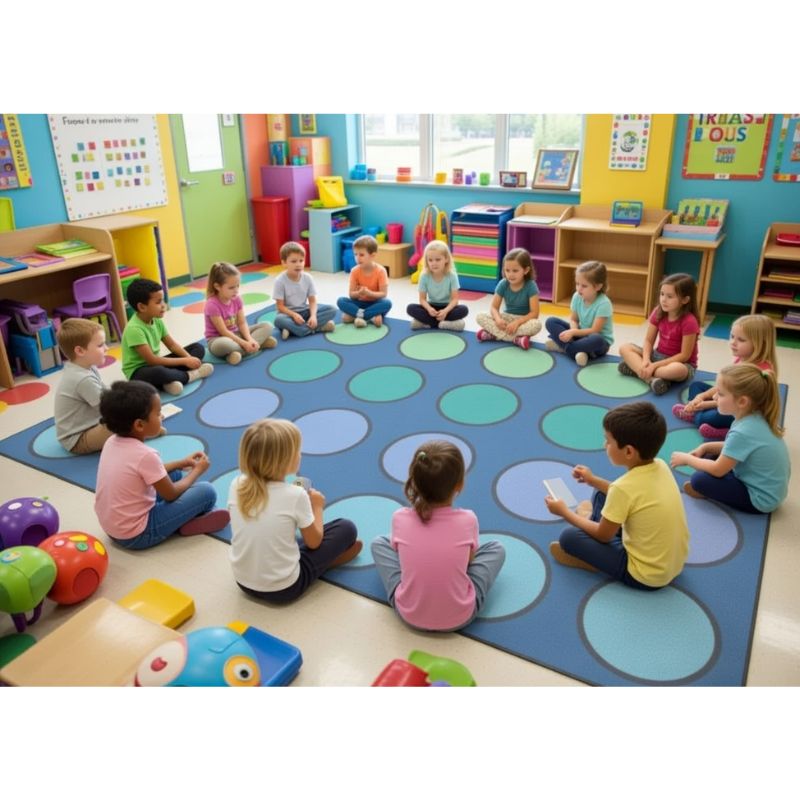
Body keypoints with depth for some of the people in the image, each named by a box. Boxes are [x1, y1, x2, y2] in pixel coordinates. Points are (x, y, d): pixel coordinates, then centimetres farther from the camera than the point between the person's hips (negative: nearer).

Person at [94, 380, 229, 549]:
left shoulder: (112, 442, -2)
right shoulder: (145, 455, -26)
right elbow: (170, 495, -12)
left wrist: (181, 463, 13)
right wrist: (197, 470, 3)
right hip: (137, 535, -9)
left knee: (174, 474, 19)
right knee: (206, 491, -11)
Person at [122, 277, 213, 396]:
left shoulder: (156, 320, -1)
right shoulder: (134, 329, -25)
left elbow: (172, 345, 4)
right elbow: (151, 360, -27)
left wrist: (189, 358, -15)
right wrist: (184, 361, -23)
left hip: (155, 364, 9)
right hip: (138, 371, -9)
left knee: (198, 347, 4)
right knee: (158, 372, -45)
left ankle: (171, 380, -19)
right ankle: (190, 375, -13)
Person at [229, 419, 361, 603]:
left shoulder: (237, 486, -9)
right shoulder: (295, 495, -21)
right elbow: (313, 542, -6)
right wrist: (317, 507, 10)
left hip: (243, 582, 5)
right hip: (284, 589, -5)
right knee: (347, 528, 4)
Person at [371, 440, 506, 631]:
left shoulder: (400, 518, -16)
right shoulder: (467, 520, -17)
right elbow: (469, 559, 2)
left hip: (409, 614, 1)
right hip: (460, 617, -1)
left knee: (378, 543, 20)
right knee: (496, 548, 19)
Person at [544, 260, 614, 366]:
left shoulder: (603, 304, -25)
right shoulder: (577, 297, -8)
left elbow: (594, 331, -24)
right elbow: (573, 320, -1)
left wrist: (573, 332, -30)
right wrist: (573, 331, -23)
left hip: (601, 340, -6)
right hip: (581, 333, 6)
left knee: (596, 340, -43)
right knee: (551, 321, -9)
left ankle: (562, 346, -24)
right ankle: (578, 351, -25)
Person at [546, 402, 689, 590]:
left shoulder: (624, 487, -29)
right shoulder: (660, 467, -8)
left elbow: (603, 535, -13)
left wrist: (564, 512, -1)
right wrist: (594, 481, 15)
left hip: (645, 575, -8)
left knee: (569, 537, -10)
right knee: (601, 496, 14)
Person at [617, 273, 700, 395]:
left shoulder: (689, 321, -22)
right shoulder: (658, 312, -5)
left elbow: (684, 355, -21)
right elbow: (648, 341, -2)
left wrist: (654, 365, -24)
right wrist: (646, 360, -22)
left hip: (682, 363, -6)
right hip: (658, 356, 6)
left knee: (677, 370, -42)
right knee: (625, 348, -13)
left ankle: (636, 368, -26)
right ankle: (651, 379, -32)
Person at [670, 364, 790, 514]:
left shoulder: (743, 432, -31)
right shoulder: (756, 418, -5)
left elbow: (717, 470, -21)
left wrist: (686, 459, -6)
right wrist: (705, 447, 2)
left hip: (761, 499, -9)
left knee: (699, 480, -18)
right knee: (709, 458, 13)